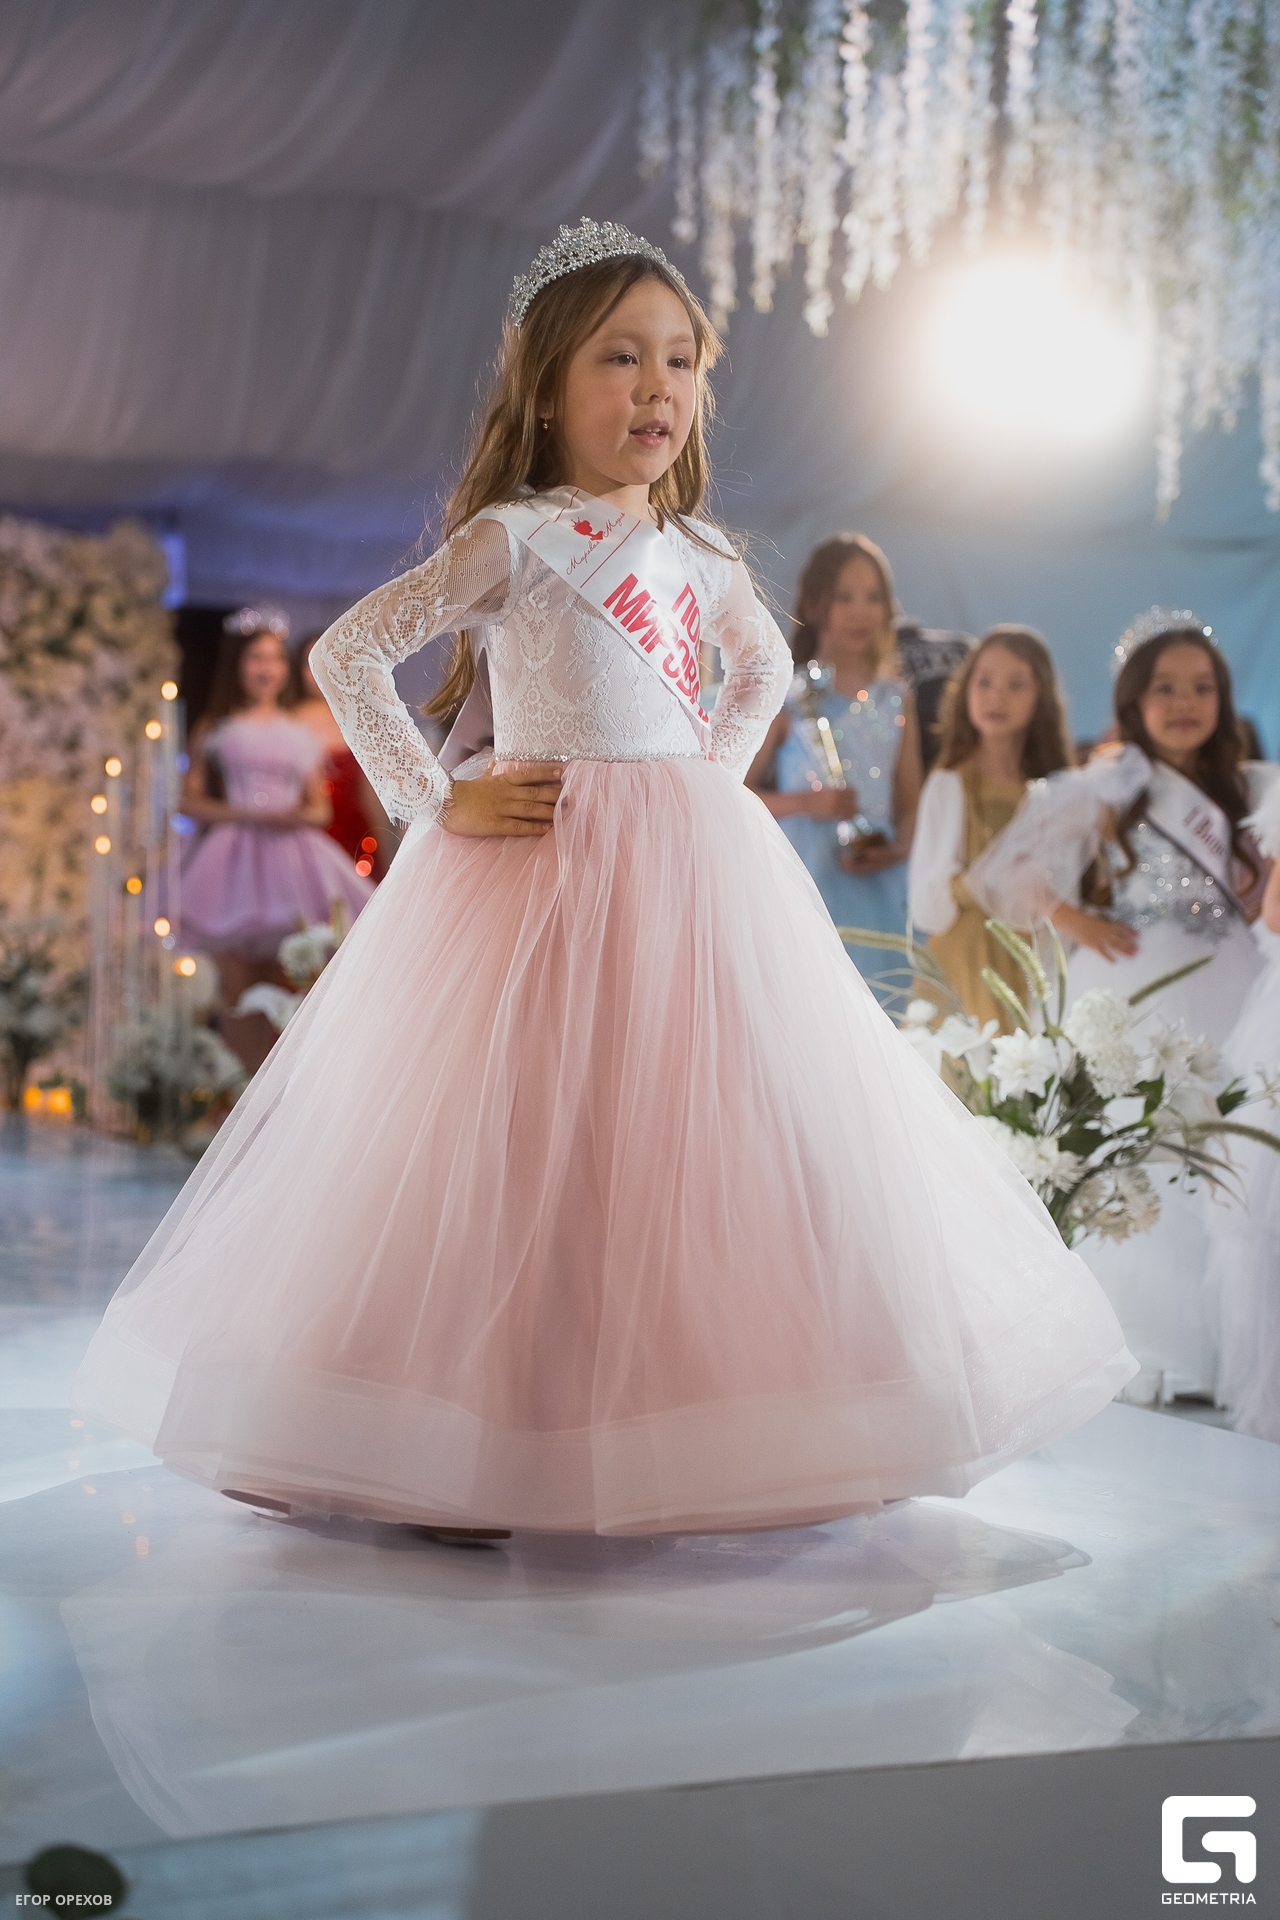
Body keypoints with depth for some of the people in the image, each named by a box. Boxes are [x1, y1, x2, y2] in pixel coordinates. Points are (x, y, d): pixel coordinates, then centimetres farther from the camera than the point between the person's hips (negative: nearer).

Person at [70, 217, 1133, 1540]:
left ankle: (722, 1432, 17)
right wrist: (436, 802, -11)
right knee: (523, 1150, -5)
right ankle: (468, 1447, 5)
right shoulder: (513, 538, -5)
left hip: (692, 876, 6)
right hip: (546, 867, -6)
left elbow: (766, 665, 32)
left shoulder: (695, 553, 12)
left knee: (710, 1127, 6)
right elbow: (344, 653, -9)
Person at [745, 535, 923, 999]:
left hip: (876, 888, 3)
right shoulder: (789, 699, 1)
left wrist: (898, 849, -6)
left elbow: (910, 801, 13)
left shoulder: (896, 699, 12)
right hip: (803, 885, -3)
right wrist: (806, 802, -14)